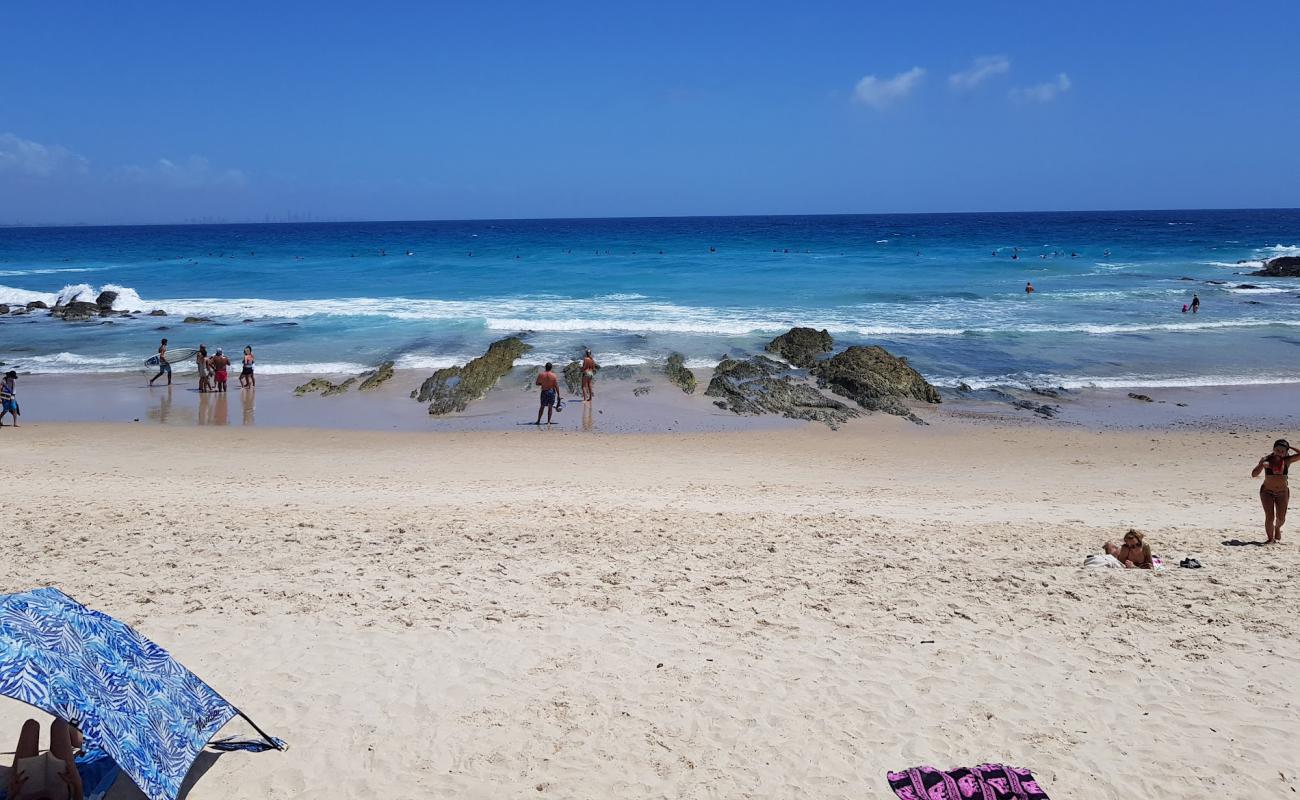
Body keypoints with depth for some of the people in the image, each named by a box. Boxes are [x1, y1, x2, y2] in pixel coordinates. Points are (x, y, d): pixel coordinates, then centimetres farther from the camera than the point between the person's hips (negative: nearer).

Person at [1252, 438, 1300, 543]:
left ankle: (1277, 528, 43)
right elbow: (1254, 475, -17)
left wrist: (1290, 447, -17)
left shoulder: (1287, 461, -9)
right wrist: (1261, 465, -33)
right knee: (1269, 517, -9)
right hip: (1267, 492, -2)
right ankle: (1270, 538, 8)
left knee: (1281, 518, 9)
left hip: (1283, 492, 2)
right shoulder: (1267, 460, -13)